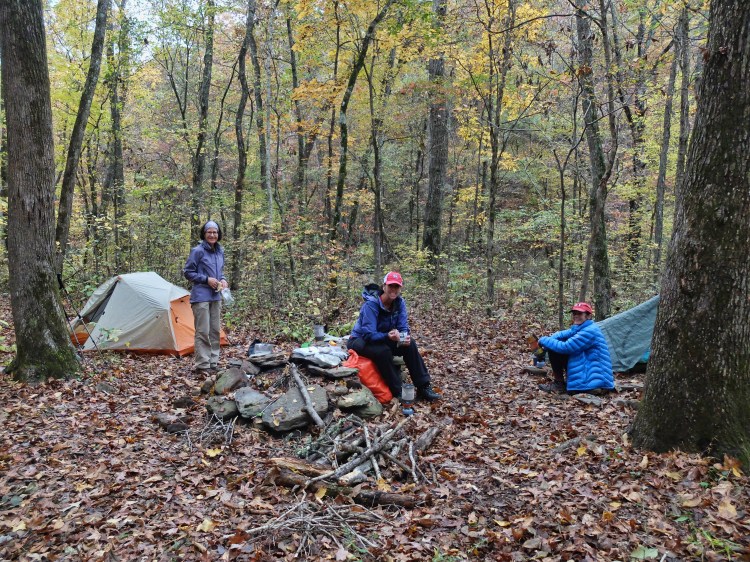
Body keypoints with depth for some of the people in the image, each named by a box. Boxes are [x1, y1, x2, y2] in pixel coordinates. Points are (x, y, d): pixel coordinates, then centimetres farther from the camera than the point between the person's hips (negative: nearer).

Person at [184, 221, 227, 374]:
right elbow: (188, 273, -8)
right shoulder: (198, 251, -10)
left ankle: (213, 362, 20)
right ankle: (202, 365, 1)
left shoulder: (220, 251, 10)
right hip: (201, 296, -7)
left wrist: (222, 280, 1)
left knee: (215, 331, 11)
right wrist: (206, 279, -16)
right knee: (203, 331, -6)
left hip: (216, 296, 7)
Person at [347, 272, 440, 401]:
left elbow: (403, 327, -9)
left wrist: (405, 336, -34)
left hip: (383, 339, 6)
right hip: (360, 341, -6)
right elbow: (369, 334, -33)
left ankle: (423, 387, -12)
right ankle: (398, 392, -24)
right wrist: (388, 336, -50)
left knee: (410, 344, -16)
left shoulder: (399, 302, -8)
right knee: (383, 351, -36)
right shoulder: (371, 304, -27)